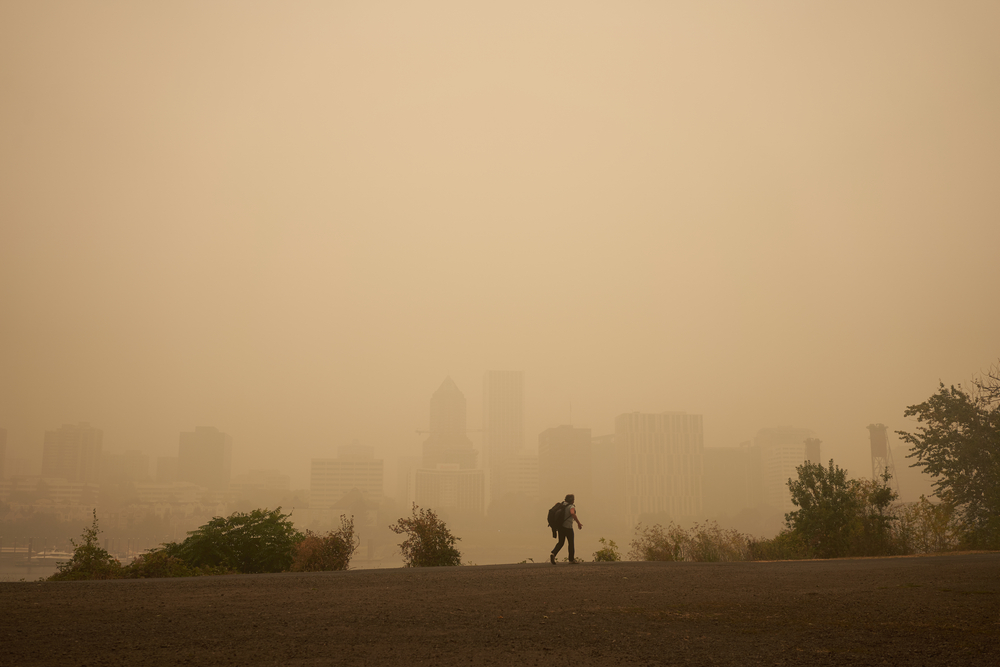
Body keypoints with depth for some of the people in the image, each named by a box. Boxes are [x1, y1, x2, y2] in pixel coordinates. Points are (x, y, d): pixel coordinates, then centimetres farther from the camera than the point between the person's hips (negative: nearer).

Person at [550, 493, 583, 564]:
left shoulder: (563, 504, 6)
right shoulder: (571, 507, -15)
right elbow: (572, 513, -37)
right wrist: (578, 523, -32)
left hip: (560, 526, 6)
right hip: (568, 527, -6)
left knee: (561, 542, 12)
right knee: (571, 542, 13)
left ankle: (553, 554, -12)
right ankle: (571, 559, 24)